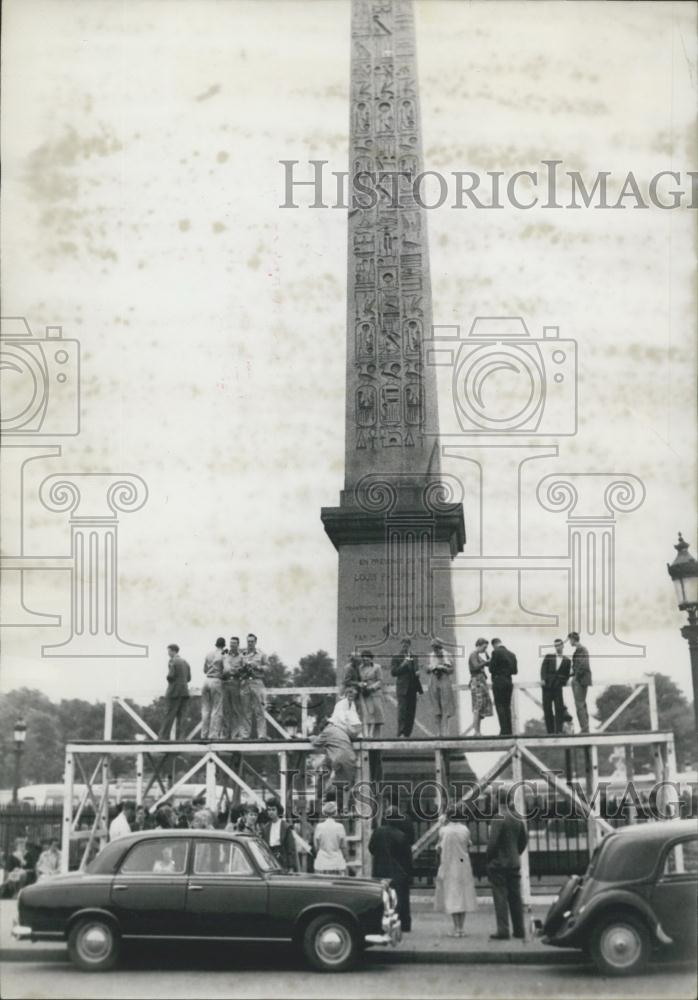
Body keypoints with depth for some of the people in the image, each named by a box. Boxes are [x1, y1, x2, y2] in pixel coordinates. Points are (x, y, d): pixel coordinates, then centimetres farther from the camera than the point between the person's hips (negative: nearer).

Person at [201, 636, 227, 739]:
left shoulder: (208, 654, 8)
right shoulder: (222, 655, -7)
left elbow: (205, 669, 13)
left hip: (206, 680, 5)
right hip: (217, 681, -5)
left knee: (205, 709, 10)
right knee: (216, 709, -1)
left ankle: (204, 734, 10)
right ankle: (214, 734, -5)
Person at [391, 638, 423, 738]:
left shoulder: (413, 658, 18)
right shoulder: (396, 658, 0)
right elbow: (393, 672, -9)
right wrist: (403, 665, -18)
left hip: (412, 689, 6)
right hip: (403, 689, -6)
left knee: (411, 712, 4)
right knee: (402, 711, -13)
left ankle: (407, 733, 7)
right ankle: (401, 733, -16)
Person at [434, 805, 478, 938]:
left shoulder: (444, 830, -10)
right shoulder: (465, 829, -1)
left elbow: (439, 849, -2)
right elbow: (468, 845, 10)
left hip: (448, 866, -3)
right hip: (464, 865, 3)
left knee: (452, 897, 0)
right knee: (464, 895, 9)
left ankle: (456, 928, -5)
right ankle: (461, 927, 8)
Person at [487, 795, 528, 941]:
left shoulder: (499, 819, -16)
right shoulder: (518, 819, 6)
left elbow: (493, 841, -18)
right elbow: (524, 839, 13)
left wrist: (489, 859, -6)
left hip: (498, 863, -7)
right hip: (514, 863, 7)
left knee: (500, 898, -4)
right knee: (515, 897, 11)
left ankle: (503, 931, -6)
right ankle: (519, 930, 14)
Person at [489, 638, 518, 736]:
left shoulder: (496, 652, -10)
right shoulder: (511, 654, 10)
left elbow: (492, 669, -12)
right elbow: (515, 671, 10)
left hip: (498, 681, -7)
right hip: (509, 682, 7)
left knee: (500, 706, -5)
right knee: (507, 707, 11)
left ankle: (504, 731, -12)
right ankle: (509, 731, 9)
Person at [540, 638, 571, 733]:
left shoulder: (566, 660, 9)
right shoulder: (548, 656, 9)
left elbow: (566, 674, 11)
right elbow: (543, 668, -2)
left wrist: (562, 683, -1)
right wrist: (543, 679, -16)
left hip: (558, 687, -1)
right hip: (547, 686, 1)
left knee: (559, 709, -8)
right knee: (547, 709, 0)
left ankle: (559, 731, -5)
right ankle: (550, 731, 6)